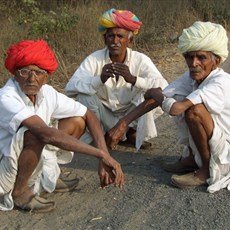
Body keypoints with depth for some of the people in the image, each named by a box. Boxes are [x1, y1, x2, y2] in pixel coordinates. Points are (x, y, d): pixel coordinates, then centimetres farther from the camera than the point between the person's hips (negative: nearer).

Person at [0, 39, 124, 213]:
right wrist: (102, 154, -40)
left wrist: (104, 157, -17)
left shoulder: (47, 93, -9)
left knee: (77, 122, -3)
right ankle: (18, 192, -11)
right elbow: (45, 133, -41)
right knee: (33, 134, -35)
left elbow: (88, 116, -2)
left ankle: (43, 178, 7)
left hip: (33, 163, 7)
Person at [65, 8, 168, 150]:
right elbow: (70, 87, -28)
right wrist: (100, 79, -45)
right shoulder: (94, 59, -18)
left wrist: (133, 79, -45)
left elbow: (164, 86, -30)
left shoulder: (140, 60, -17)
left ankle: (133, 132, 2)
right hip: (103, 116, 0)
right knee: (83, 94, -26)